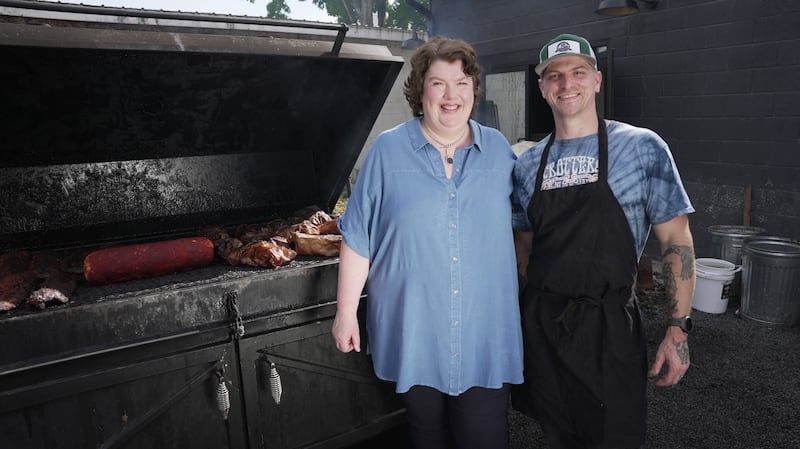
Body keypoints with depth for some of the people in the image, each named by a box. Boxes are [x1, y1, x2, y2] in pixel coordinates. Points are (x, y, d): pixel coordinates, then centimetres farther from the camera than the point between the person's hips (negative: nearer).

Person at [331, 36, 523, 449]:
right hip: (412, 333, -1)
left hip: (485, 336, 1)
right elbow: (359, 237, -2)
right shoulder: (388, 150, -4)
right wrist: (346, 311, -2)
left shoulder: (499, 149, 4)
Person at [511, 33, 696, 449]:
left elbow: (676, 239, -5)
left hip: (609, 325, -3)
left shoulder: (642, 147, -6)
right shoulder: (527, 164, 5)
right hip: (541, 323, 4)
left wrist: (678, 328, -9)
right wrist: (538, 307, 10)